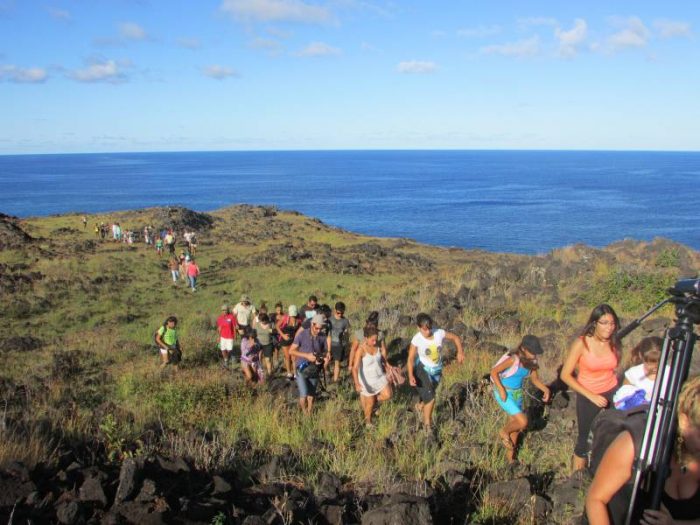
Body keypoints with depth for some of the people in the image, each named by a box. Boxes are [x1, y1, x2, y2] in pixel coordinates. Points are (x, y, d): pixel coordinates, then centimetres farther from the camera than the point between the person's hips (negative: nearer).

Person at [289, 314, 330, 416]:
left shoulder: (323, 338, -4)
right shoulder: (302, 335, -12)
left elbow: (325, 352, 7)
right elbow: (291, 351, -10)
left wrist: (326, 357, -18)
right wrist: (307, 356, -21)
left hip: (315, 371, 3)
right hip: (302, 369, -3)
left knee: (311, 396, 10)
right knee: (304, 395, -12)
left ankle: (309, 414, 29)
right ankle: (304, 412, 16)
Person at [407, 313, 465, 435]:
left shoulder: (439, 333, -16)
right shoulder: (416, 339, -21)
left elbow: (455, 338, -1)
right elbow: (410, 358, -16)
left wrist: (460, 352, -16)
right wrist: (411, 376, -28)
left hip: (436, 370, 4)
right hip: (422, 369, -4)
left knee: (428, 396, 21)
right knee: (431, 398, -15)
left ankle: (419, 406, 57)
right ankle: (427, 423, 8)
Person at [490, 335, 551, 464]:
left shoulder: (532, 362, -5)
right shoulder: (513, 359, -26)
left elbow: (535, 379, 7)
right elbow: (494, 372, -19)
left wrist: (546, 389, -9)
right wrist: (501, 389, -25)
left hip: (517, 394, 7)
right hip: (503, 393, -7)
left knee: (515, 426, 15)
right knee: (523, 422, -18)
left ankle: (510, 455, 35)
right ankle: (504, 432, 11)